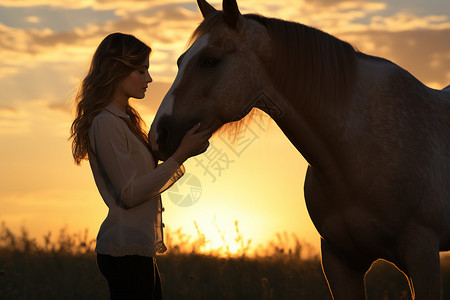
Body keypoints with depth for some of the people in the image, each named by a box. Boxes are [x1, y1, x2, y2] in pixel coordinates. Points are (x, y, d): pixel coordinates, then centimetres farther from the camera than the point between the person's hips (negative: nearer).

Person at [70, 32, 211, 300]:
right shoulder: (106, 123, -13)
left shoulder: (126, 120, 18)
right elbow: (130, 194, -18)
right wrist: (180, 156, -17)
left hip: (140, 250, 10)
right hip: (126, 250, -10)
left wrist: (183, 152, 10)